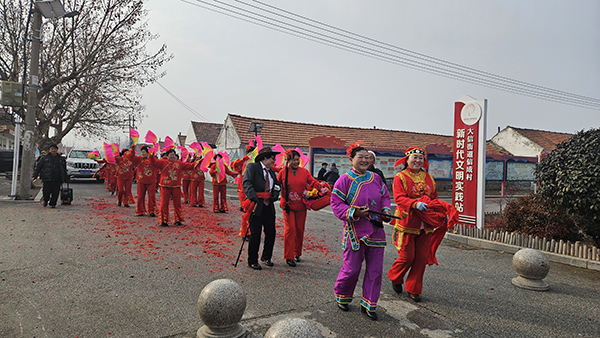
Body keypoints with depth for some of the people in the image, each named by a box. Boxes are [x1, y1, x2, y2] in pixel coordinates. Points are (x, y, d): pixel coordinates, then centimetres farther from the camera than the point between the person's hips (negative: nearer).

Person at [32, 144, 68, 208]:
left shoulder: (61, 159, 14)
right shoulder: (44, 158, 8)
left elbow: (64, 169, 21)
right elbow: (38, 166, 7)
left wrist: (65, 178, 20)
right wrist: (35, 175, -1)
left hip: (57, 180, 1)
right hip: (47, 179, -1)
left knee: (55, 192, 0)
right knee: (46, 191, -3)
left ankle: (53, 204, 14)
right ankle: (45, 201, 26)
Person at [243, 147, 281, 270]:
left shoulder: (271, 171, 16)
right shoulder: (252, 167, -6)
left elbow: (277, 185, 19)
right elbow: (247, 183, -18)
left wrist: (274, 195, -3)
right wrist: (254, 198, -31)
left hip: (268, 206, 6)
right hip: (256, 205, -6)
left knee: (271, 233, 9)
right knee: (255, 234, -1)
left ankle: (266, 257, 30)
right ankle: (252, 261, 15)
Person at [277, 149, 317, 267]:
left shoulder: (304, 172, 4)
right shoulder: (283, 172, -1)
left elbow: (314, 183, 4)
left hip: (301, 206, 3)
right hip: (288, 205, -3)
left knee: (300, 230, 9)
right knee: (290, 229, -6)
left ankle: (297, 253, 27)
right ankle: (289, 257, 4)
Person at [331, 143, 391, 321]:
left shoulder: (376, 178, 7)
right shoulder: (345, 180, -7)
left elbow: (384, 197, 18)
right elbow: (336, 203, -7)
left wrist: (386, 211, -1)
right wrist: (355, 212, -19)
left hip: (376, 231, 5)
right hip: (355, 231, -4)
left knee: (375, 269, 6)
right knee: (352, 269, 3)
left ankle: (368, 304, 22)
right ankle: (341, 296, 31)